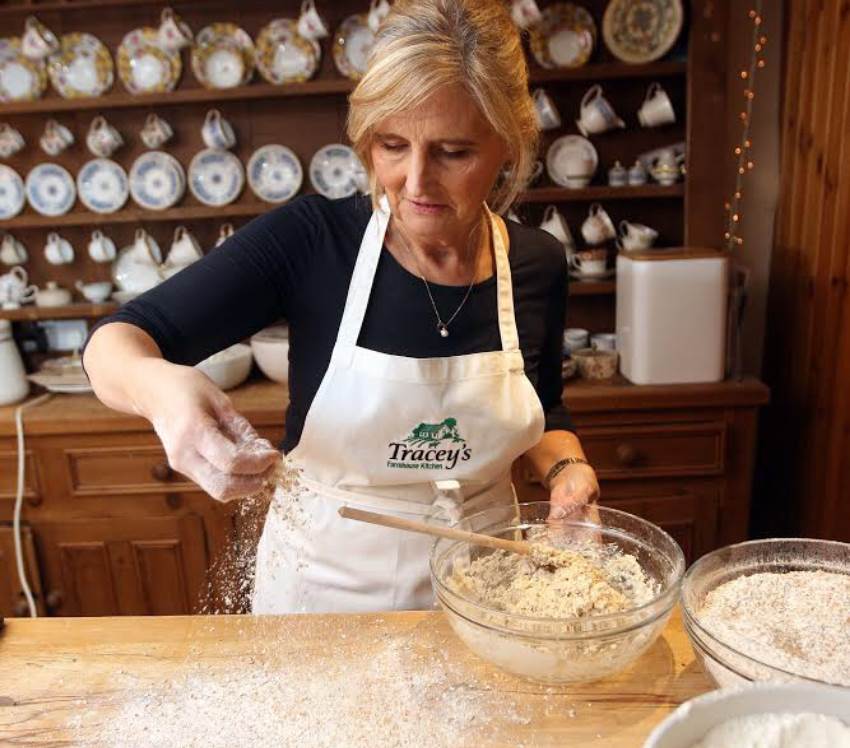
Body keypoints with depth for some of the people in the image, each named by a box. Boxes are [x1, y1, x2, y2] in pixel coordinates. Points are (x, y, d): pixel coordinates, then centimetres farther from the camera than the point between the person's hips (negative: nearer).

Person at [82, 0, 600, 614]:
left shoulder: (538, 264, -10)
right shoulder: (310, 240, -20)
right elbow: (115, 341, -21)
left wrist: (567, 467, -13)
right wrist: (155, 384, -43)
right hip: (321, 579, -1)